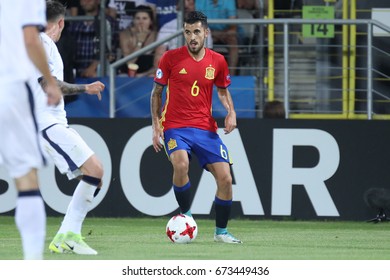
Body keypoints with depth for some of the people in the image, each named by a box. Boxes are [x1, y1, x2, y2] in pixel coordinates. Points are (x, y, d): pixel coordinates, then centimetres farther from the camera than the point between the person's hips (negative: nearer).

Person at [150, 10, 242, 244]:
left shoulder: (217, 61, 5)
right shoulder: (171, 58, -2)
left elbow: (223, 91, 21)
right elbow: (157, 91, 8)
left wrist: (231, 112, 1)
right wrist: (156, 125, -1)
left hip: (206, 128, 3)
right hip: (175, 127, -3)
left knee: (225, 178, -6)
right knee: (181, 164, -32)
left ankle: (221, 231, 14)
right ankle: (186, 216, -10)